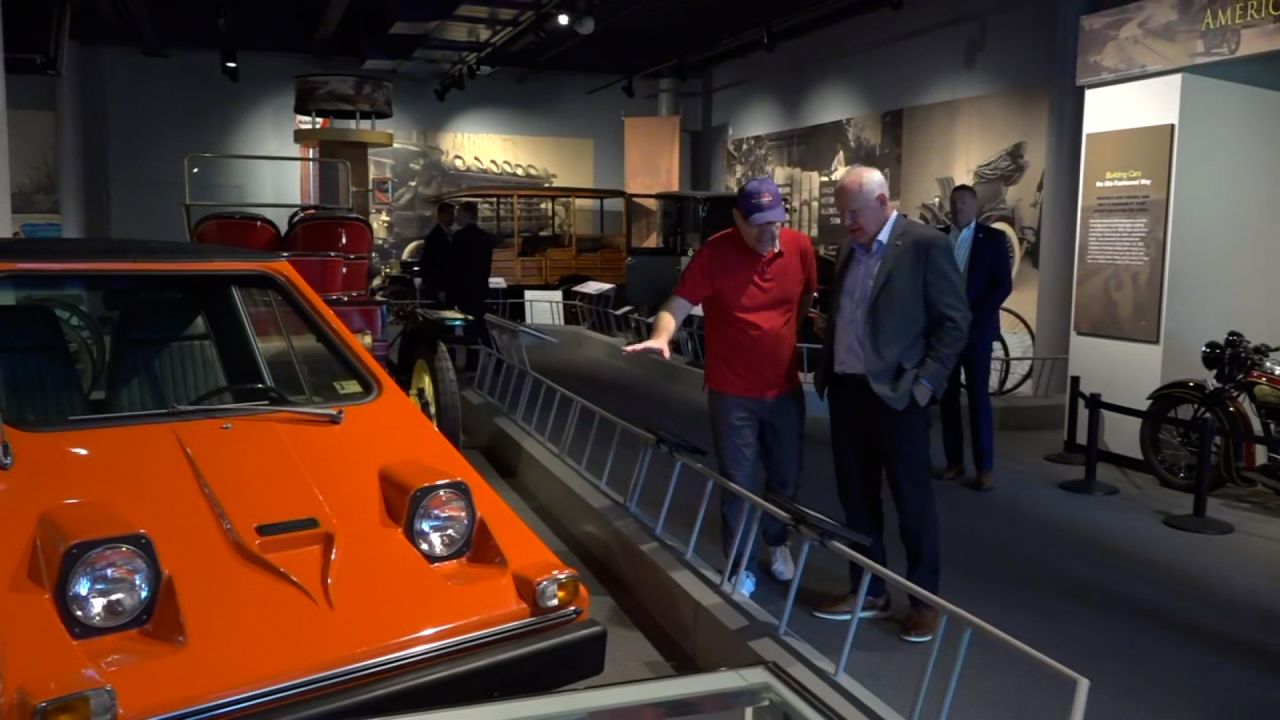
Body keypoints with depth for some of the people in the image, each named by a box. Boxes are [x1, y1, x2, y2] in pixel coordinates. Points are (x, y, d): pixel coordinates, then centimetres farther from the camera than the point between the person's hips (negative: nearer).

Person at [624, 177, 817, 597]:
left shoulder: (800, 247, -4)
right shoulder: (714, 254, -16)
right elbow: (676, 307, -22)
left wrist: (786, 330, 5)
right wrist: (660, 338, -40)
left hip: (785, 388, 4)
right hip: (733, 393, -4)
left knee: (786, 477, 18)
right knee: (739, 485, 6)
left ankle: (778, 543, 45)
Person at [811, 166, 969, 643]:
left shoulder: (925, 244, -9)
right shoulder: (851, 250, 12)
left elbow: (954, 321, -10)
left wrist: (926, 380, -14)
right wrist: (825, 370, 12)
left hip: (896, 394, -7)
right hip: (847, 390, 7)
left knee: (912, 501, 5)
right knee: (856, 496, 13)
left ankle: (924, 600, 19)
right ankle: (868, 590, 27)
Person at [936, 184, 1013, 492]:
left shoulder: (993, 238, 2)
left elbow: (1004, 284, -5)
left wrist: (973, 316, -15)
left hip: (976, 328, -3)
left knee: (978, 397, -3)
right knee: (948, 396, 4)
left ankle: (984, 468, 1)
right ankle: (954, 461, 12)